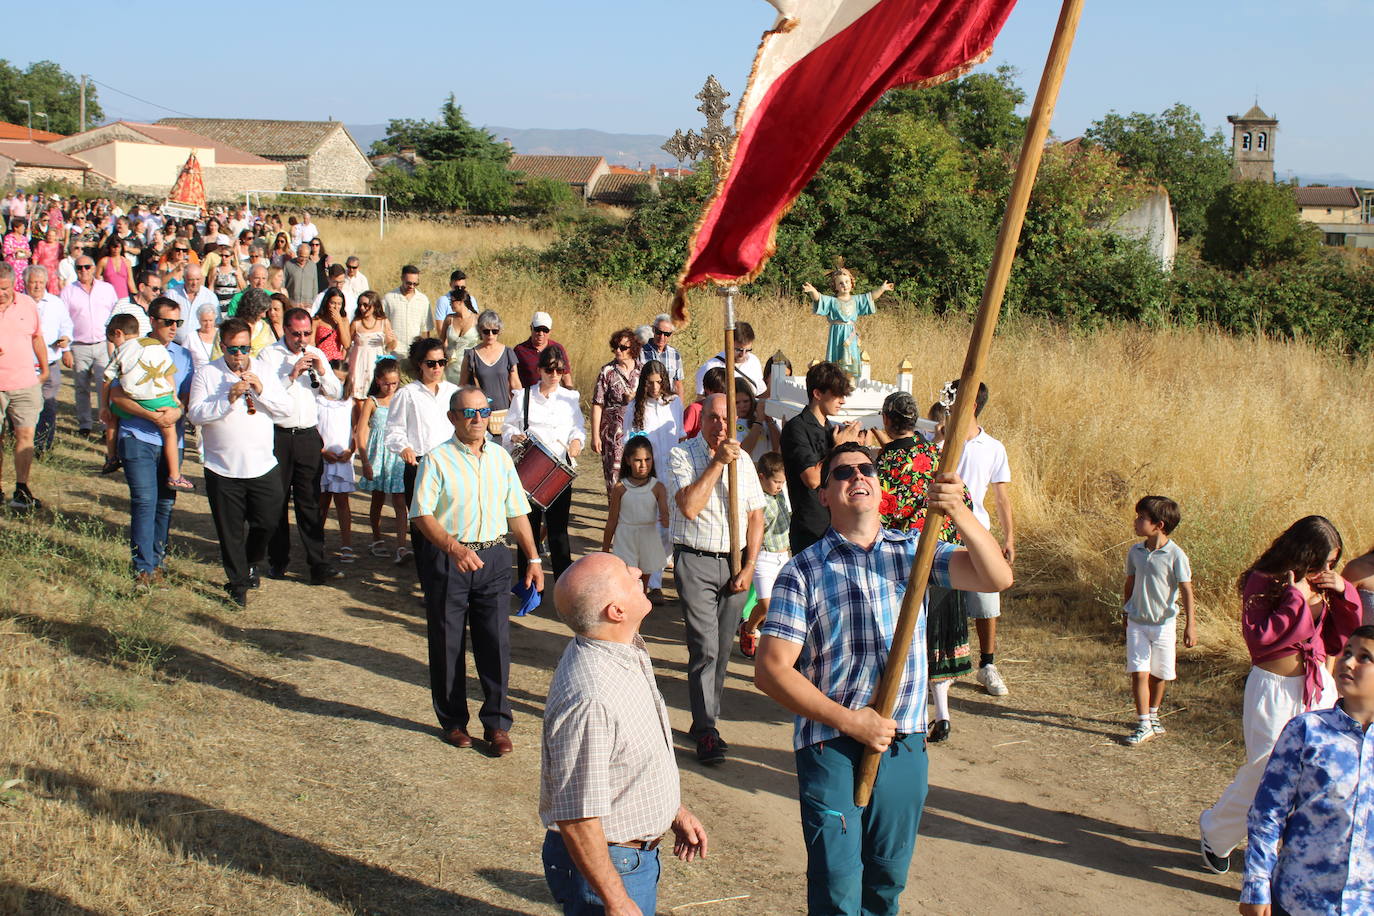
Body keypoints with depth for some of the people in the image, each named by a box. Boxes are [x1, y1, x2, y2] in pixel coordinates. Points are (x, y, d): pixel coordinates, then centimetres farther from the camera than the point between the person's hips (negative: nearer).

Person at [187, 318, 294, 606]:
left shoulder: (264, 371, 7)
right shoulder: (206, 375, -1)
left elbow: (287, 408, 0)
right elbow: (196, 414, -11)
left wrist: (261, 391, -14)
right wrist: (229, 398, -21)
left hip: (263, 466, 2)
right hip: (223, 470, -2)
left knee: (267, 521, 8)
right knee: (230, 531, 6)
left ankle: (251, 563, 37)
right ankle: (238, 583, 22)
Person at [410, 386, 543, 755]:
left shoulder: (501, 457, 9)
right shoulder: (438, 459, -6)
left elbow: (517, 512, 14)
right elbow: (422, 514, -12)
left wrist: (533, 559, 9)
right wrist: (454, 548, -26)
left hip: (493, 558, 3)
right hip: (447, 560, -3)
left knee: (496, 642, 0)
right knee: (447, 645, 7)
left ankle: (497, 724, 11)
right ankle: (453, 721, 22)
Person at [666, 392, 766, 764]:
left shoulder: (743, 460, 10)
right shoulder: (681, 456, -4)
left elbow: (756, 517, 11)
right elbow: (690, 507, -19)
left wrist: (748, 567, 1)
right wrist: (717, 462, -17)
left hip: (735, 564, 4)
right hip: (696, 562, -4)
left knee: (722, 650, 8)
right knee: (704, 649, -11)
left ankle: (707, 717, 21)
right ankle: (707, 732, -7)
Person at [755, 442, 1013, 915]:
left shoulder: (913, 551, 3)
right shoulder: (803, 572, -5)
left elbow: (997, 578, -11)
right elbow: (771, 669, -10)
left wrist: (959, 513, -28)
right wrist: (849, 721, -17)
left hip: (905, 746, 3)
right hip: (832, 748, -3)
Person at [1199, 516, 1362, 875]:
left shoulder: (1324, 586, 6)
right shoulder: (1263, 582, -12)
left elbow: (1341, 638, 8)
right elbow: (1259, 637, -21)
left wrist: (1344, 594, -6)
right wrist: (1296, 598, -22)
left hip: (1320, 688, 6)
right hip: (1275, 689, -6)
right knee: (1266, 772, 1)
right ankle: (1215, 834, 26)